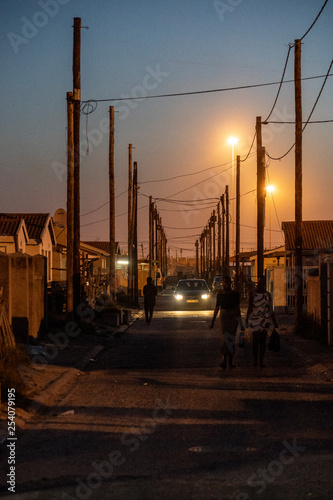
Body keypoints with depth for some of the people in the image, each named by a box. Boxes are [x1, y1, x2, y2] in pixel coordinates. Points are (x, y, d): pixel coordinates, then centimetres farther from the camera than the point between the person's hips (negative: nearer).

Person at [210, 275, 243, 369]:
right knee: (224, 338, -11)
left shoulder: (235, 294, 3)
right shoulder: (219, 294, 6)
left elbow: (238, 307, 7)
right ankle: (224, 361, -13)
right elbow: (217, 307, 10)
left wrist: (240, 320, 6)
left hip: (234, 316, 0)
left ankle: (230, 362, 8)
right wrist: (213, 321, 10)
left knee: (231, 338, 0)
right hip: (224, 316, 0)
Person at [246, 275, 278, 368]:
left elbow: (271, 309, 9)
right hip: (254, 318, -2)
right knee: (255, 338, -3)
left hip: (265, 319, 2)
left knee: (263, 339, 3)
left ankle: (261, 361, 8)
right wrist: (247, 319, -13)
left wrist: (274, 322, 7)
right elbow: (250, 307, -3)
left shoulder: (268, 295, 6)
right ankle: (255, 359, 10)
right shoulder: (253, 294, -1)